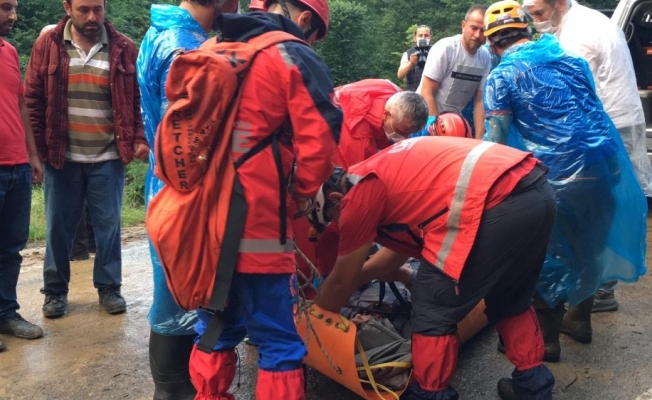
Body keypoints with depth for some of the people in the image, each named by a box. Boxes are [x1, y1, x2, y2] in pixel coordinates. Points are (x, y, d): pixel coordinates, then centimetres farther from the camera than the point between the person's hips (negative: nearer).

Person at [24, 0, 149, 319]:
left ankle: (109, 287, 24)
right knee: (58, 227, 10)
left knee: (108, 225, 8)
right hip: (62, 157, 0)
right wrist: (38, 147, -2)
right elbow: (33, 99, 3)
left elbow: (138, 98, 4)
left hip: (108, 158, 0)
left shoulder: (124, 49, 0)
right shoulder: (48, 45, 0)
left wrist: (139, 139, -7)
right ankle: (55, 290, 26)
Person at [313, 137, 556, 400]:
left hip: (499, 204, -10)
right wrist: (357, 276, 51)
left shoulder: (359, 195, 4)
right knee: (509, 300, 29)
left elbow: (341, 283, 15)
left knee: (432, 311, 7)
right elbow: (401, 245, 41)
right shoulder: (388, 172, 29)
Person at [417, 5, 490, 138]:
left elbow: (480, 100, -1)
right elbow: (427, 93, -17)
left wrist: (479, 139, -7)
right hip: (428, 119, -5)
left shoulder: (486, 57, -6)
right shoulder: (444, 48, -19)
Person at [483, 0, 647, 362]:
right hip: (609, 162, 7)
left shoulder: (502, 77, -1)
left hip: (564, 173, -6)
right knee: (589, 244, 23)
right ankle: (580, 319, 39)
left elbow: (497, 143, -5)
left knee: (550, 251, 10)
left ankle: (547, 338, 20)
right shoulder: (570, 57, 17)